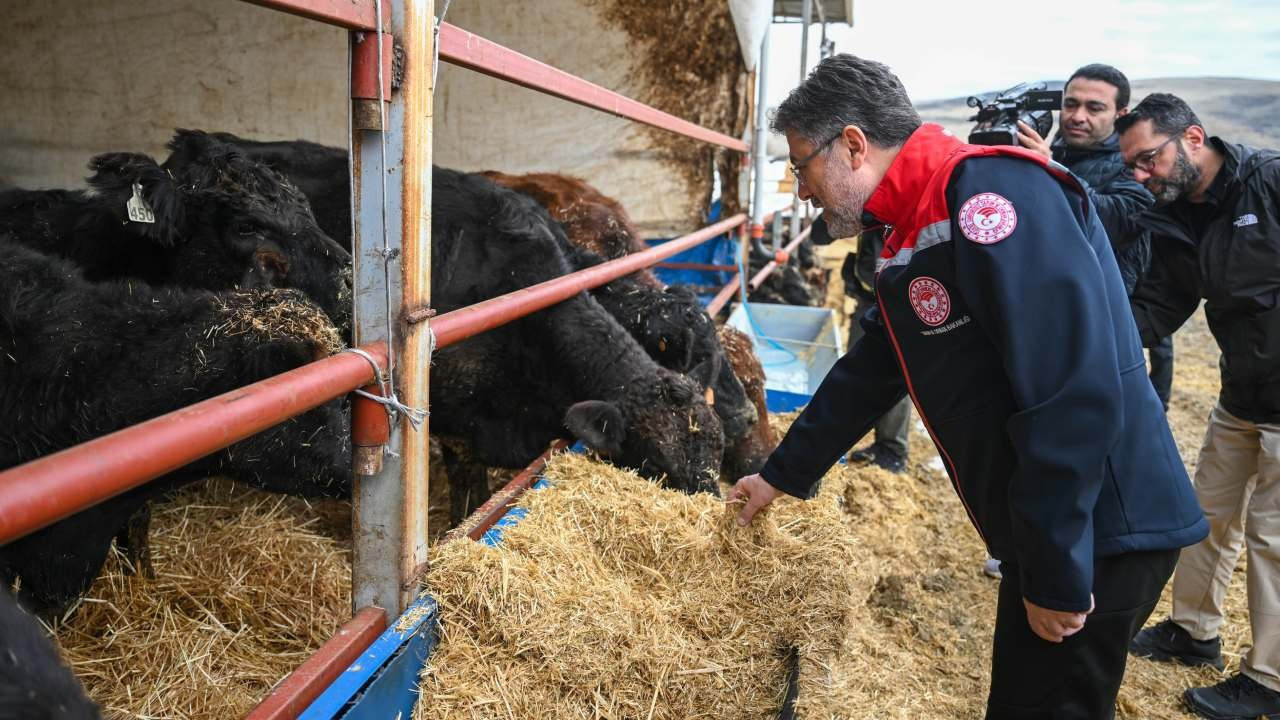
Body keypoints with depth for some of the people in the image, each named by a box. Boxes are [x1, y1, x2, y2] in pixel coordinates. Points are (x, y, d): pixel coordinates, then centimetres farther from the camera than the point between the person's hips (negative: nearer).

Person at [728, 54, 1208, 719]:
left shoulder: (990, 191, -20)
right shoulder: (912, 235, 11)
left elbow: (1075, 395, -27)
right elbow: (865, 376, 21)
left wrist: (1057, 575, -22)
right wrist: (784, 473, 28)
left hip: (1096, 534, -9)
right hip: (1047, 533, 9)